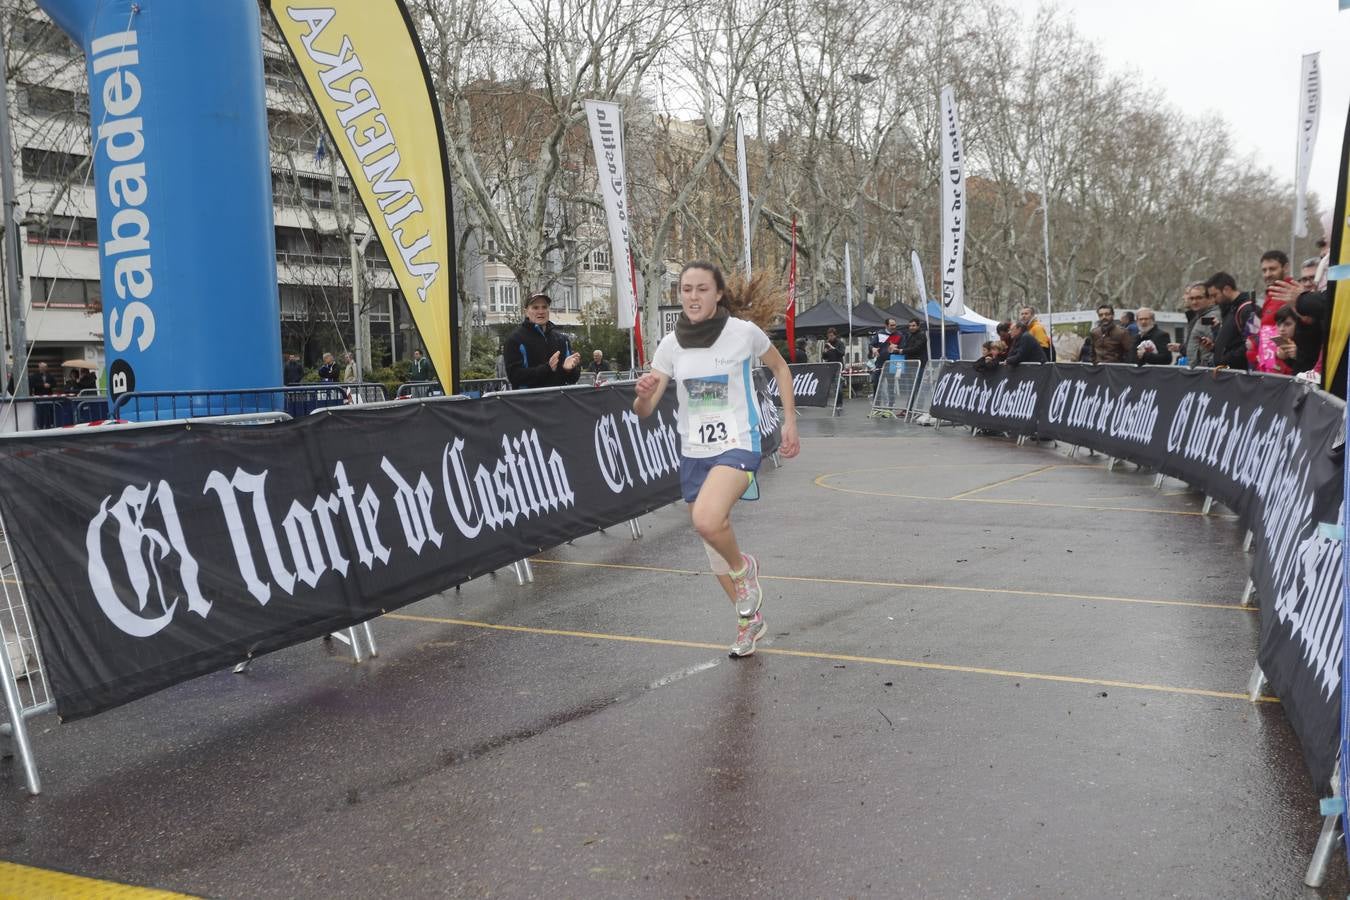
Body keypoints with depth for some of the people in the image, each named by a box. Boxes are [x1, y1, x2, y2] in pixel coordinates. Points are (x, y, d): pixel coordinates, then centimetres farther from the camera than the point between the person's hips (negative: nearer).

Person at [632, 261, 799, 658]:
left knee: (707, 520, -32)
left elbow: (780, 367, 10)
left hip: (737, 446, -5)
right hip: (693, 453, 5)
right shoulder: (671, 344, 0)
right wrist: (644, 394, -25)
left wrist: (790, 422, 4)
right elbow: (643, 410, -1)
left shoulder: (744, 332, -9)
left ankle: (744, 567, 2)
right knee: (714, 547, 14)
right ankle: (750, 618, 38)